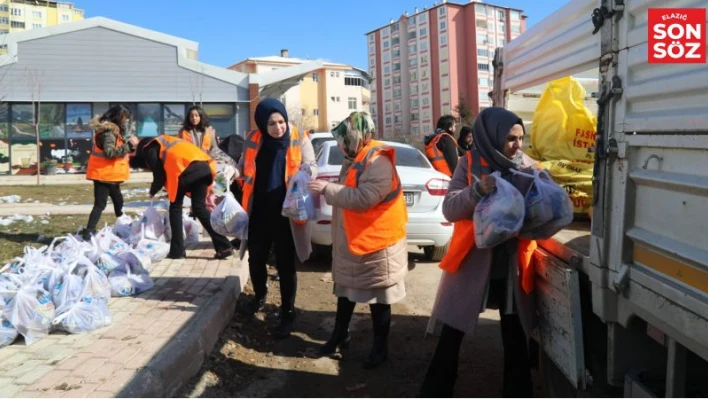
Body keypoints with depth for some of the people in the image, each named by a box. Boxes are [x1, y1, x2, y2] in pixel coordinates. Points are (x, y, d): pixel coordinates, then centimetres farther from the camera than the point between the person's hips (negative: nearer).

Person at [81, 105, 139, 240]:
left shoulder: (114, 130, 13)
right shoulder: (108, 132, -19)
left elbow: (118, 150, 16)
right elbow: (110, 152, -30)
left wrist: (130, 145, -1)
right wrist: (128, 145, -30)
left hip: (110, 174, 10)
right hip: (104, 174, -10)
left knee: (118, 200, 23)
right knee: (100, 204, -12)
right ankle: (89, 232, -14)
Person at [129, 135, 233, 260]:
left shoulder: (149, 150, 17)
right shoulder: (165, 143, 39)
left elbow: (159, 175, 11)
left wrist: (152, 192, 27)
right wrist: (172, 192, 36)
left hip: (187, 169, -7)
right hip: (204, 166, 7)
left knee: (175, 207, 9)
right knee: (199, 207, 11)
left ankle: (177, 251, 9)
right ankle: (224, 246, 4)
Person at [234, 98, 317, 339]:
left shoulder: (299, 140, -7)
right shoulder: (253, 140, 1)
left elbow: (312, 168, -1)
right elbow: (244, 168, 12)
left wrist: (307, 171, -23)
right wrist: (233, 173, -8)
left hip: (286, 212, -3)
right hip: (259, 210, 3)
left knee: (285, 264, 2)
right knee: (256, 258, 15)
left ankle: (287, 313, 17)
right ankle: (260, 297, 44)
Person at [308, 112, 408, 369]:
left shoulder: (378, 163, -21)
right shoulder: (355, 158, 9)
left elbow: (362, 198, -30)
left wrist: (328, 188, -25)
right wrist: (327, 190, 0)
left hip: (376, 241, -9)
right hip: (349, 239, 9)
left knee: (377, 295, 5)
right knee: (345, 288, 20)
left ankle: (380, 347, 20)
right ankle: (341, 333, 37)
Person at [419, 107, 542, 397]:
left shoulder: (528, 168, 1)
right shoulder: (470, 163, -6)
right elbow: (449, 209, -13)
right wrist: (477, 190, -30)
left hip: (513, 265, 2)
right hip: (471, 262, -2)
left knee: (515, 337, 13)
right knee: (452, 335, 9)